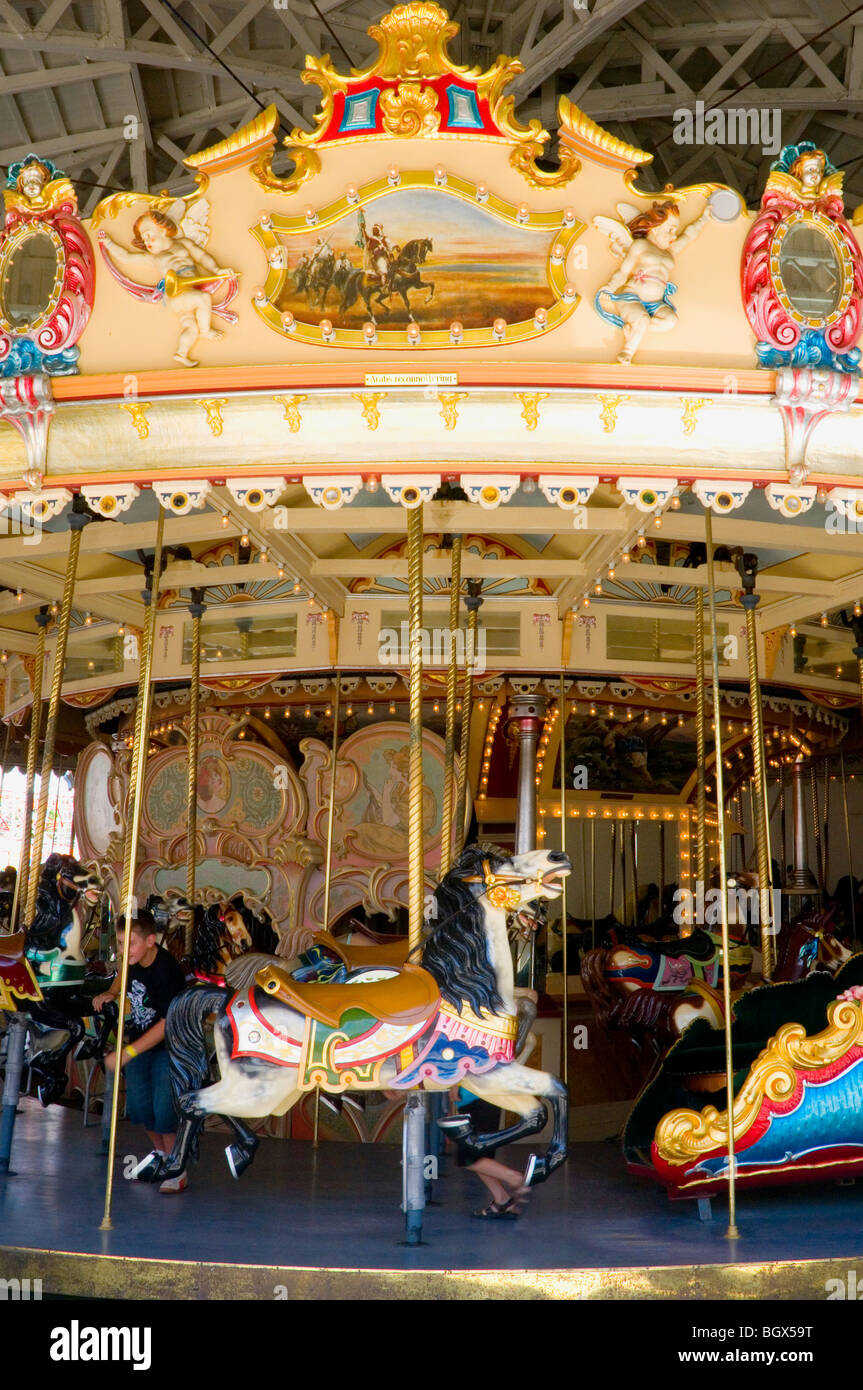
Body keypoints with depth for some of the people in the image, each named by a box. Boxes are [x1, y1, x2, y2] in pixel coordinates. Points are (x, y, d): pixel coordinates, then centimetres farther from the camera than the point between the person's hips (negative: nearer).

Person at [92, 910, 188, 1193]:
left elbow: (167, 1023, -29)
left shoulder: (166, 971, -30)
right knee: (138, 1104, 5)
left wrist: (127, 1053, -29)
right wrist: (111, 993, -2)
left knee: (163, 1107, -13)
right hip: (139, 1038, 7)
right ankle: (160, 1154, 29)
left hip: (169, 1044, -7)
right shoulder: (134, 959, -10)